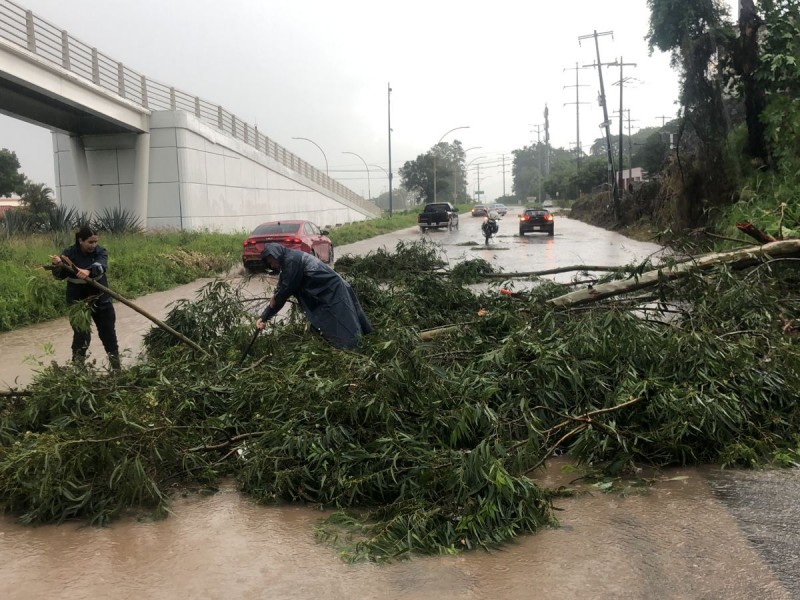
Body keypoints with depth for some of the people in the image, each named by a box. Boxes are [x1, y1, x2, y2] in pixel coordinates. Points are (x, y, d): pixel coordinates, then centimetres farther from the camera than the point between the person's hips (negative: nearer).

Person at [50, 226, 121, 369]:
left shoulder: (100, 252, -7)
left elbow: (101, 266, -29)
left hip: (100, 298, 2)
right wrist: (58, 266, -40)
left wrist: (88, 271, -52)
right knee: (81, 335, -3)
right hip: (77, 301, -2)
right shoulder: (69, 253, -9)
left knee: (108, 332, 11)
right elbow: (59, 275, -16)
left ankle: (116, 365, 25)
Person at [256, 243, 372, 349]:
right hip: (324, 298, 10)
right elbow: (280, 292, 19)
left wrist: (274, 300, 6)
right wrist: (264, 317, 17)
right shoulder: (287, 264, 17)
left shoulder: (292, 259, -15)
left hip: (333, 294, -10)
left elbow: (287, 288, -16)